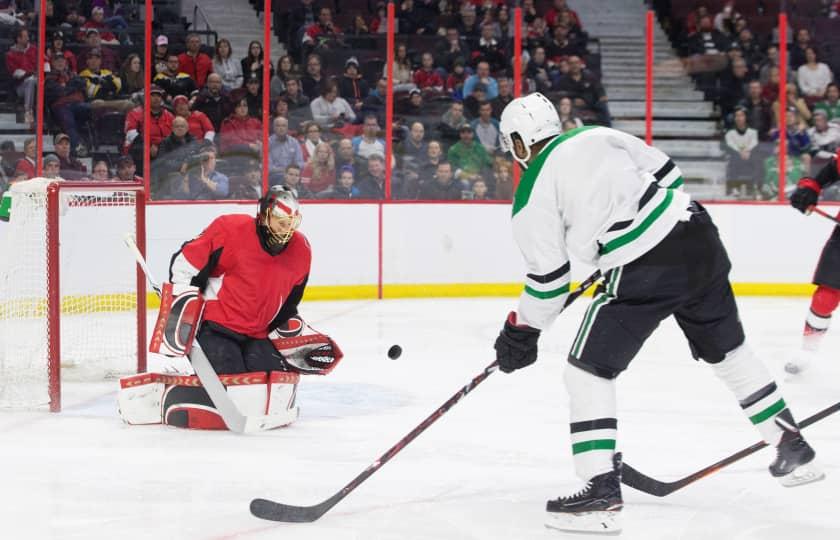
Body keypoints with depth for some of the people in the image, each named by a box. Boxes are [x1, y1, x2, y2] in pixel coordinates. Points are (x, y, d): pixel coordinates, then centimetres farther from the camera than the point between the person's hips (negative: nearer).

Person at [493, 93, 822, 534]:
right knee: (727, 349, 25)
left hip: (645, 273, -7)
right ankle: (793, 450, 35)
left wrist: (521, 332, 15)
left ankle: (601, 492, -5)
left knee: (588, 370, 4)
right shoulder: (598, 135, 12)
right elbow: (667, 174, 15)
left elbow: (548, 278, 1)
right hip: (698, 236, 7)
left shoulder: (531, 197, -2)